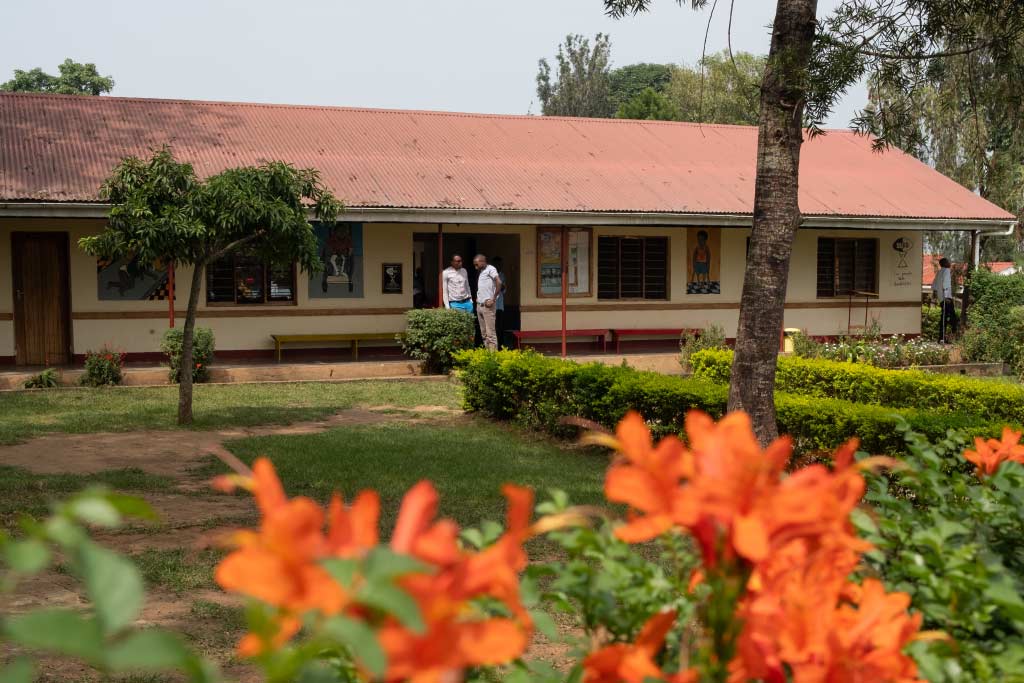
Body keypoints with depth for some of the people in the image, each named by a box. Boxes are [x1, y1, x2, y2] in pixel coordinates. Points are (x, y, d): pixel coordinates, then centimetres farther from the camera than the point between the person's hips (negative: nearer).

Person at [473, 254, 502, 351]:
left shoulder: (490, 269, -7)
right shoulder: (480, 272, 18)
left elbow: (499, 283, -20)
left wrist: (493, 299, -18)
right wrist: (478, 297, 13)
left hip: (487, 305, -9)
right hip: (479, 305, 9)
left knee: (490, 333, -10)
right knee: (484, 333, 9)